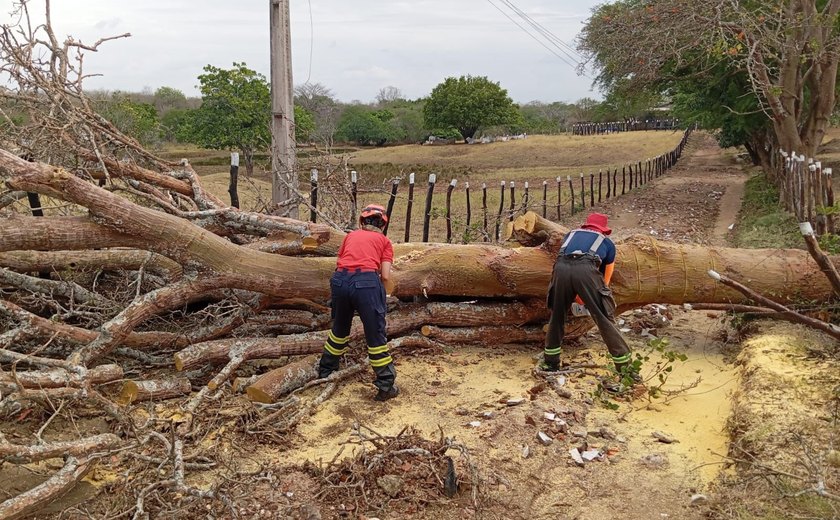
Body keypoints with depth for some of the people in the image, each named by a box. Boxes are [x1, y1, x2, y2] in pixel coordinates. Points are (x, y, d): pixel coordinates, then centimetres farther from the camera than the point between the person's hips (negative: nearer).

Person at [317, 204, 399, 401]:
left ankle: (325, 372, 42)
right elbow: (385, 276, 8)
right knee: (376, 336, 6)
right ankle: (386, 386, 11)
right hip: (366, 282, -4)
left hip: (340, 280, 4)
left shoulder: (351, 236, 25)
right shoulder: (384, 241, 17)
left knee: (339, 329, 26)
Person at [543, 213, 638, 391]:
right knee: (606, 320, 6)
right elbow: (606, 279, 36)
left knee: (557, 317, 21)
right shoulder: (607, 243, 31)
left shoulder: (571, 234, 37)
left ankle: (550, 363, 30)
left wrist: (576, 294, 52)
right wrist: (590, 297, 51)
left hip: (561, 267, 2)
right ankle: (625, 368, 8)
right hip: (586, 269, -2)